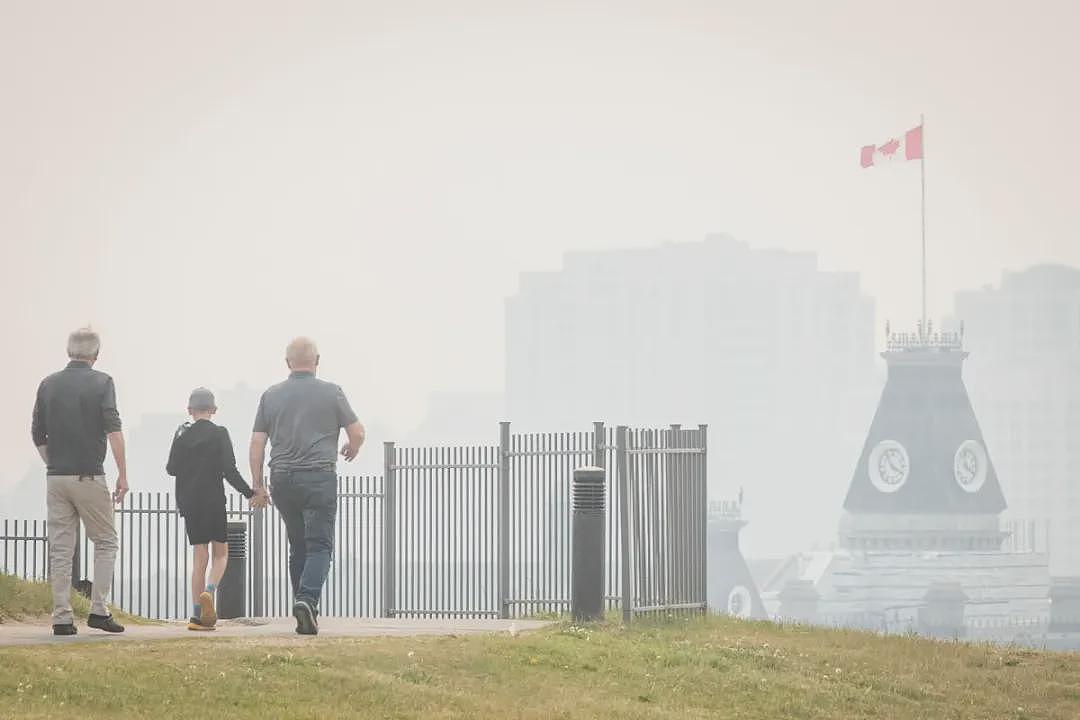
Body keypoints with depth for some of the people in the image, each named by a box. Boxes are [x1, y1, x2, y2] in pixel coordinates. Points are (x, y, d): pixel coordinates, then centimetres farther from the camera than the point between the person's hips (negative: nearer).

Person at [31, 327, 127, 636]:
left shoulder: (49, 384, 8)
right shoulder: (101, 382, -4)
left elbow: (37, 435, 11)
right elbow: (113, 429, -13)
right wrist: (123, 474, -10)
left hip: (56, 477, 4)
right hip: (89, 476, -4)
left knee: (60, 549, 5)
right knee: (105, 542, 9)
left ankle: (62, 618, 2)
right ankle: (98, 610, -2)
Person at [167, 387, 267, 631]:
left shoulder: (182, 434, 4)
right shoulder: (219, 434, -5)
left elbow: (171, 468, 6)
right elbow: (230, 471, -11)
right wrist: (250, 494, -4)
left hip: (189, 501, 3)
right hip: (213, 501, -3)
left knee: (199, 556, 7)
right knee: (220, 552, 10)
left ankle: (197, 614, -1)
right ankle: (209, 590, -20)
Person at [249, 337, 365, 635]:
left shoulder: (271, 396, 8)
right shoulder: (331, 393, 0)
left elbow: (257, 443, 6)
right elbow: (358, 432, 2)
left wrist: (256, 485, 13)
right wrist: (352, 449, 24)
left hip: (282, 479, 3)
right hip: (319, 476, -3)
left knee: (298, 547, 13)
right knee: (319, 545, -5)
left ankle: (304, 616, 12)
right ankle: (307, 598, -28)